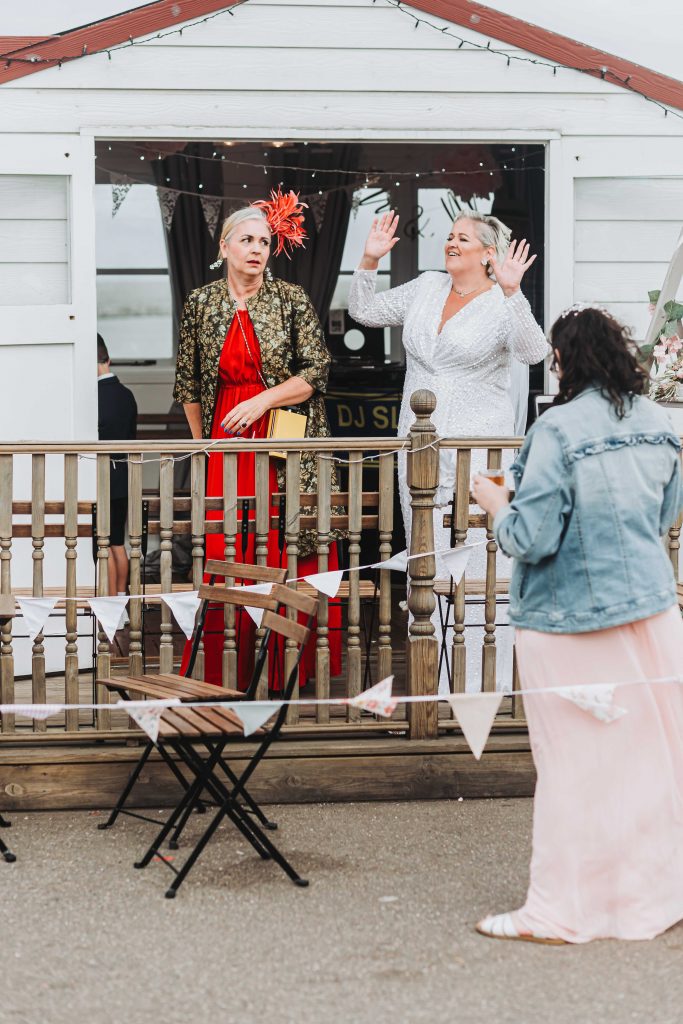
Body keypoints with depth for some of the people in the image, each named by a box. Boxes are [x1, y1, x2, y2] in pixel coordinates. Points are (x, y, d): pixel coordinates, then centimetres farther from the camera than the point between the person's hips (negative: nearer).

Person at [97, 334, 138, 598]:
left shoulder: (95, 394, -17)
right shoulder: (126, 394, 8)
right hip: (123, 477, 8)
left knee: (104, 546, -3)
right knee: (118, 543, 13)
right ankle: (122, 603, 18)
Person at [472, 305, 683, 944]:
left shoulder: (558, 430, -18)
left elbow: (530, 539, -19)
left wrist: (494, 502, -1)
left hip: (573, 618, -6)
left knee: (577, 767, 1)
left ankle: (562, 910, 9)